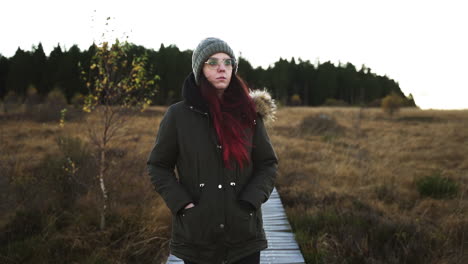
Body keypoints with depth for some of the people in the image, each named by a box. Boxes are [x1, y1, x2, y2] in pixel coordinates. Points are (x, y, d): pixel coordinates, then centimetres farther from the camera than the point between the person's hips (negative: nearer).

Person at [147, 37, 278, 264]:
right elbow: (158, 166, 5)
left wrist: (250, 201, -6)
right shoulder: (178, 115, -2)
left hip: (244, 232, 1)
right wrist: (181, 203, -8)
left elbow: (268, 164, 8)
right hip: (196, 234, -1)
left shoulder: (249, 114, 3)